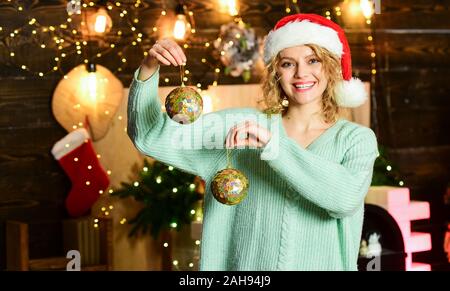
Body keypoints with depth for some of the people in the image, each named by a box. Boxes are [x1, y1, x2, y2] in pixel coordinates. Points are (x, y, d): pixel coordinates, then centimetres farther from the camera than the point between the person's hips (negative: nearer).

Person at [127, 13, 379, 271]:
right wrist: (148, 70, -18)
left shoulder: (357, 140, -1)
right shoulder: (245, 124, 1)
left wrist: (273, 144, -25)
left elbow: (346, 198, -21)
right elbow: (151, 137, -3)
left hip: (321, 265, -2)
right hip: (244, 265, 2)